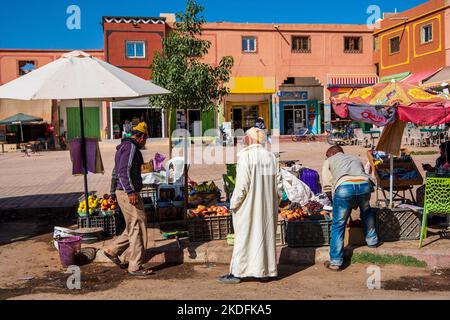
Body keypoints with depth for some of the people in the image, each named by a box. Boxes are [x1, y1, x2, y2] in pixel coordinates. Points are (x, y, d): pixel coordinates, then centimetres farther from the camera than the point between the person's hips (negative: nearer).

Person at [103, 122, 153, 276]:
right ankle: (135, 266, 0)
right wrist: (130, 192, -27)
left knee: (133, 227, 16)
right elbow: (123, 171, -23)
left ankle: (113, 250, 22)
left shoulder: (124, 146, 20)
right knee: (138, 227, -5)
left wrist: (113, 192, 31)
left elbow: (116, 171, 26)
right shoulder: (131, 147, -12)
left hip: (124, 192, 10)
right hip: (128, 193, -10)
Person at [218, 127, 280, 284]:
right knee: (266, 234, 13)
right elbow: (275, 184, 5)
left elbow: (242, 184, -16)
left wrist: (234, 204, -7)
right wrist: (274, 204, 14)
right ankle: (266, 270, 21)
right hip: (267, 206, 5)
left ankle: (236, 272, 8)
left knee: (244, 237, 2)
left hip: (249, 205, -5)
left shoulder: (246, 156, -14)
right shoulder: (271, 157, 3)